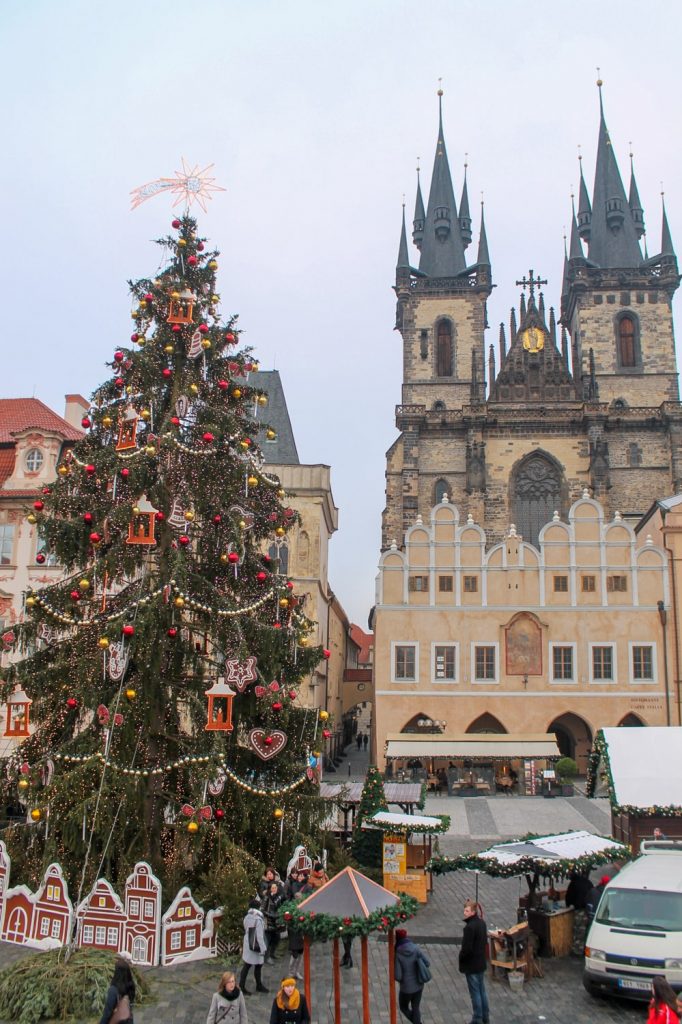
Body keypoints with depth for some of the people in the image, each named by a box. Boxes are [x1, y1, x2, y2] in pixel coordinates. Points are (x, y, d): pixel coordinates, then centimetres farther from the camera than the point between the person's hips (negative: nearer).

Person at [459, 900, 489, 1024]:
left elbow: (466, 949, -24)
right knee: (482, 990, 19)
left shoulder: (469, 927, -26)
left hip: (471, 965, -8)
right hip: (481, 963, 8)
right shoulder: (482, 923, 0)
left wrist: (461, 961, -9)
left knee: (475, 993, 6)